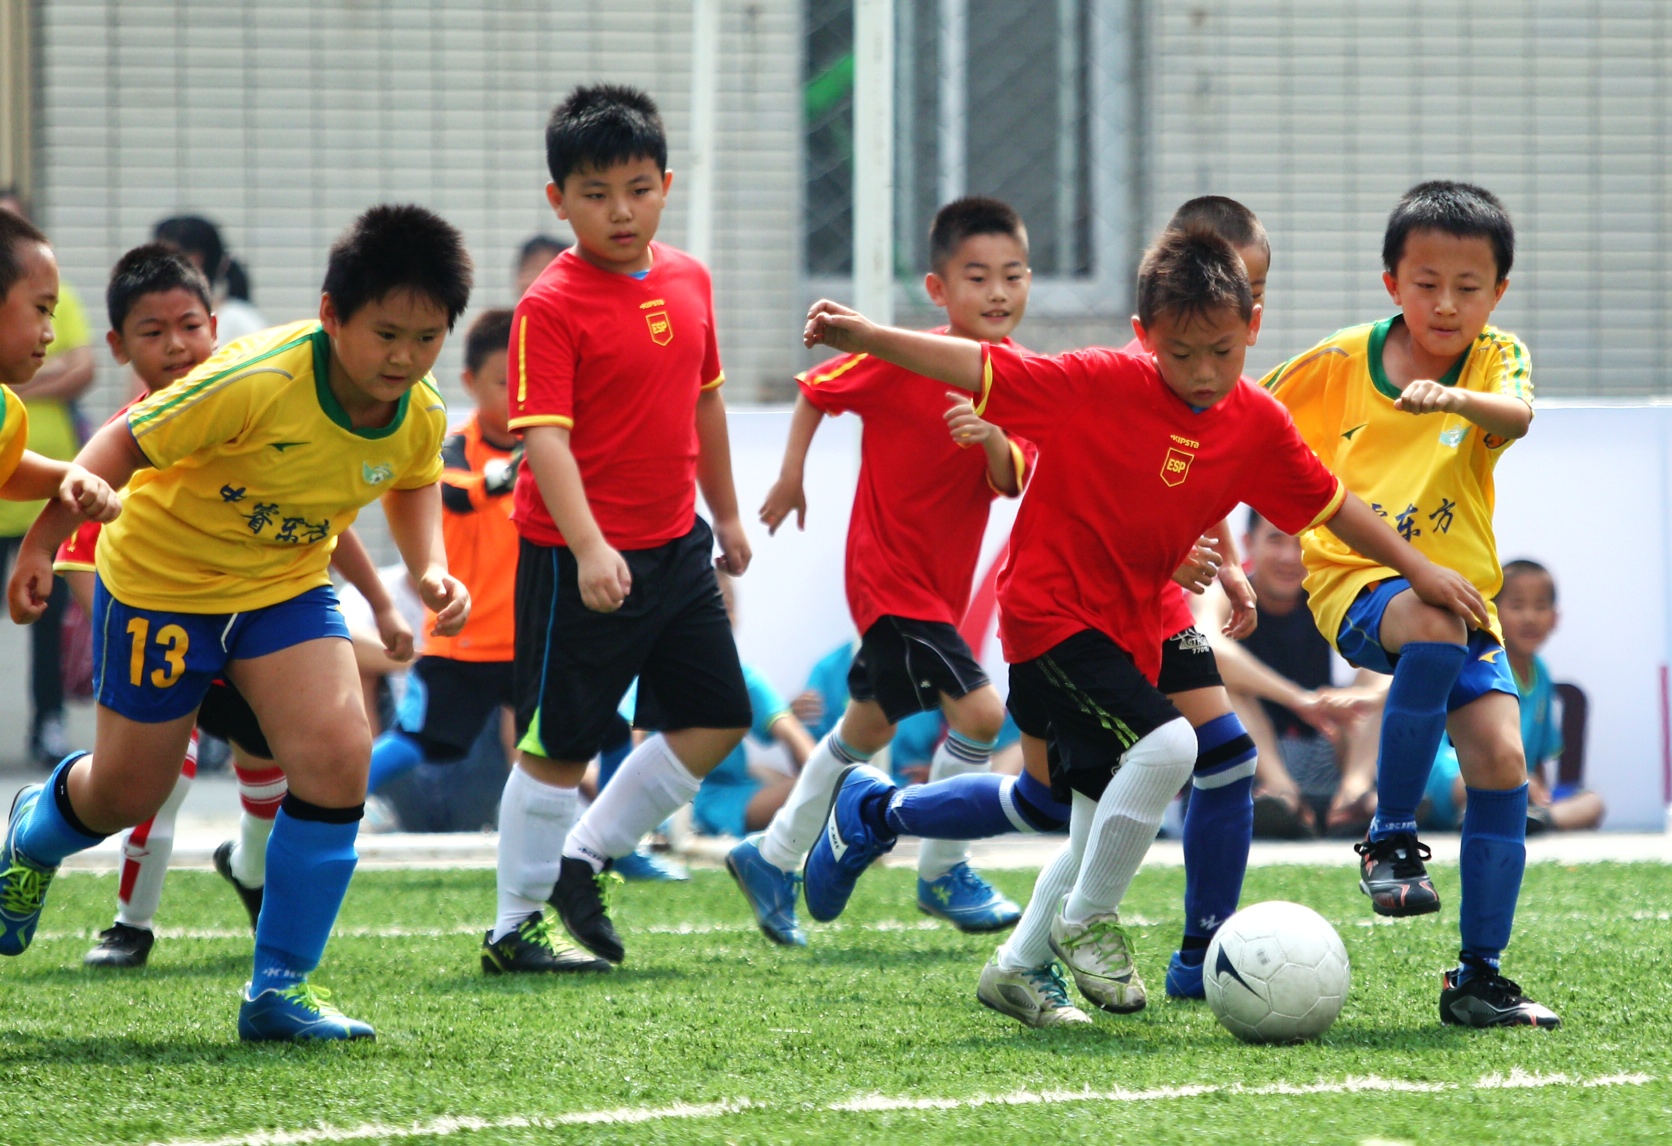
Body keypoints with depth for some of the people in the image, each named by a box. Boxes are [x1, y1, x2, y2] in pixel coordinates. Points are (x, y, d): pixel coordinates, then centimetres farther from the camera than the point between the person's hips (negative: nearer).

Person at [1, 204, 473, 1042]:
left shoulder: (421, 416, -15)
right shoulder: (259, 382, -34)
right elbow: (125, 444, -21)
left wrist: (429, 569, -6)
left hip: (287, 583, 4)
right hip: (161, 576, -4)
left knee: (338, 754, -18)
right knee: (127, 792, 8)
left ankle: (280, 990, -8)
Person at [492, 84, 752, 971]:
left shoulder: (689, 281, 6)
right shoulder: (551, 305, -16)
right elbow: (544, 435, -23)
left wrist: (727, 514, 23)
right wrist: (589, 547, -33)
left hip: (675, 545, 7)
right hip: (578, 558, -7)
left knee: (717, 718, 8)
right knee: (559, 746, 1)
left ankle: (585, 857, 19)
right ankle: (516, 923, 13)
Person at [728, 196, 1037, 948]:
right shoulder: (902, 361, -19)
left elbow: (1012, 483, -12)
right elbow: (816, 390, -3)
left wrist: (992, 438, -32)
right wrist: (791, 477, -3)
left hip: (942, 582, 8)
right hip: (891, 575, -8)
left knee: (869, 728, 20)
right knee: (978, 711, -18)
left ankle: (772, 860, 36)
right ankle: (943, 874, -1)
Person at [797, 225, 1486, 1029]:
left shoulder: (1257, 426, 1)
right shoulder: (1100, 385, -16)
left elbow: (1329, 505, 14)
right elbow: (979, 369, -17)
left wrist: (1417, 569, 15)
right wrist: (868, 339, -27)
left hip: (1127, 634, 7)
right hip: (1051, 610, -7)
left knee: (1103, 829, 11)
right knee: (1165, 745, -27)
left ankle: (1019, 969, 30)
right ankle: (1086, 921, -11)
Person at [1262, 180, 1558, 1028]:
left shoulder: (1495, 356, 0)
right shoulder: (1340, 364, 0)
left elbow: (1516, 415, -24)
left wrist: (1456, 398, -45)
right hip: (1356, 582, -2)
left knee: (1500, 758, -11)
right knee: (1434, 625, -36)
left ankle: (1478, 975, 0)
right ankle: (1390, 839, -24)